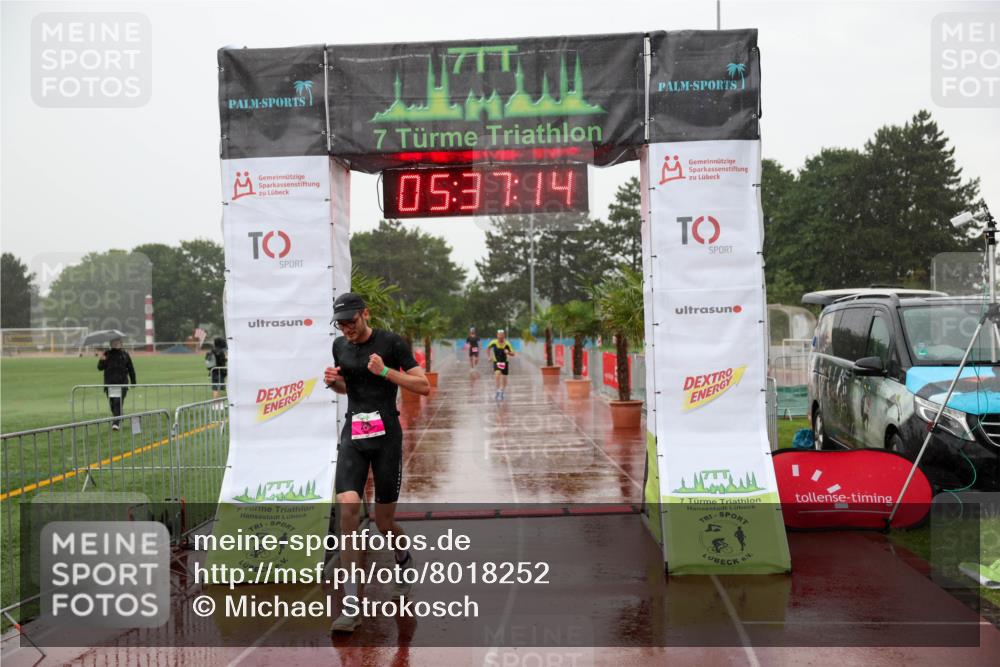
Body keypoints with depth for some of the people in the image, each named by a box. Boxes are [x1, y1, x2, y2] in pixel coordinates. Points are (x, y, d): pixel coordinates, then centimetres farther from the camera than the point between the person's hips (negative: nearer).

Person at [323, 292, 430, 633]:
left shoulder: (391, 342, -6)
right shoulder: (340, 346, 8)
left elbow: (423, 386, -8)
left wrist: (385, 371, -19)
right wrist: (333, 381, 2)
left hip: (386, 435, -3)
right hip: (353, 434, 3)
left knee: (383, 522, 4)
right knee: (347, 510, -16)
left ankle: (404, 560, 42)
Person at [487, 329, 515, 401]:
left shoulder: (507, 344, -14)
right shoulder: (494, 342, -11)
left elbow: (513, 354, -11)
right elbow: (488, 348, 11)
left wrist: (508, 352, -31)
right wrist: (490, 356, 2)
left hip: (504, 362, 1)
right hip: (496, 362, -1)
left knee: (504, 379, 8)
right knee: (497, 375, -26)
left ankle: (501, 393, 29)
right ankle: (498, 392, -22)